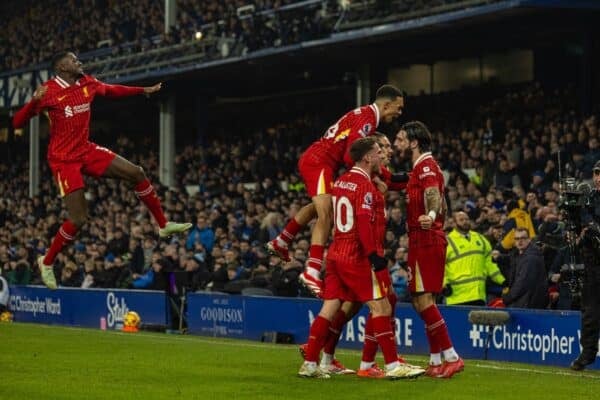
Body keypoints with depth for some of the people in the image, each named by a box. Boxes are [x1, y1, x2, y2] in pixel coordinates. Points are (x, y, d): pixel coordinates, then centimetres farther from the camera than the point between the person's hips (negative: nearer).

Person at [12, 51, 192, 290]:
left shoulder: (88, 84, 1)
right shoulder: (49, 91, -17)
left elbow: (112, 90, 24)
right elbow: (17, 122, -19)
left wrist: (144, 90, 28)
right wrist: (34, 101, -38)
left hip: (86, 151, 7)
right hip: (63, 159, -7)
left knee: (136, 173, 0)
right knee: (78, 219, -12)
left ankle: (163, 225, 15)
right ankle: (47, 263, 9)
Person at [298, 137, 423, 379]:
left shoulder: (341, 181, 13)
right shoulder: (365, 185, -13)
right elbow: (364, 223, -21)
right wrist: (375, 256, -22)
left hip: (336, 254, 8)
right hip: (358, 257, -8)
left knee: (330, 308, 8)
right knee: (380, 307, -4)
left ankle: (309, 364, 8)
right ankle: (392, 366, -5)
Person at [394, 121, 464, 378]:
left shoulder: (425, 166, -11)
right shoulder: (423, 167, 20)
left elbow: (434, 196, -30)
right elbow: (441, 205, 27)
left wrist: (430, 215, -50)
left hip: (425, 241, -11)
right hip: (427, 240, 11)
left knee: (423, 299, -14)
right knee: (422, 300, 11)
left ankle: (451, 357, -15)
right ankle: (436, 361, 12)